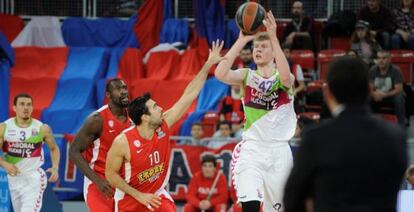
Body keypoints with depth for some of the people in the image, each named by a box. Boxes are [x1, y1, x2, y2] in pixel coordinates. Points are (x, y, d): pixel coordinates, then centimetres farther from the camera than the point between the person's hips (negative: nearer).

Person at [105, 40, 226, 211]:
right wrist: (139, 196, -19)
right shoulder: (123, 142, -26)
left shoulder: (164, 125, -14)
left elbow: (189, 95, -11)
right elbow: (110, 174, -16)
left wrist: (208, 65, -13)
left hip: (157, 195, 3)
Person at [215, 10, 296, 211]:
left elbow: (285, 76, -28)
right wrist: (241, 40, -23)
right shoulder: (247, 76, 3)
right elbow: (220, 74, -17)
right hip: (252, 147, 0)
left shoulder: (283, 79, -1)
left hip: (278, 149, 0)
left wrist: (274, 38, -35)